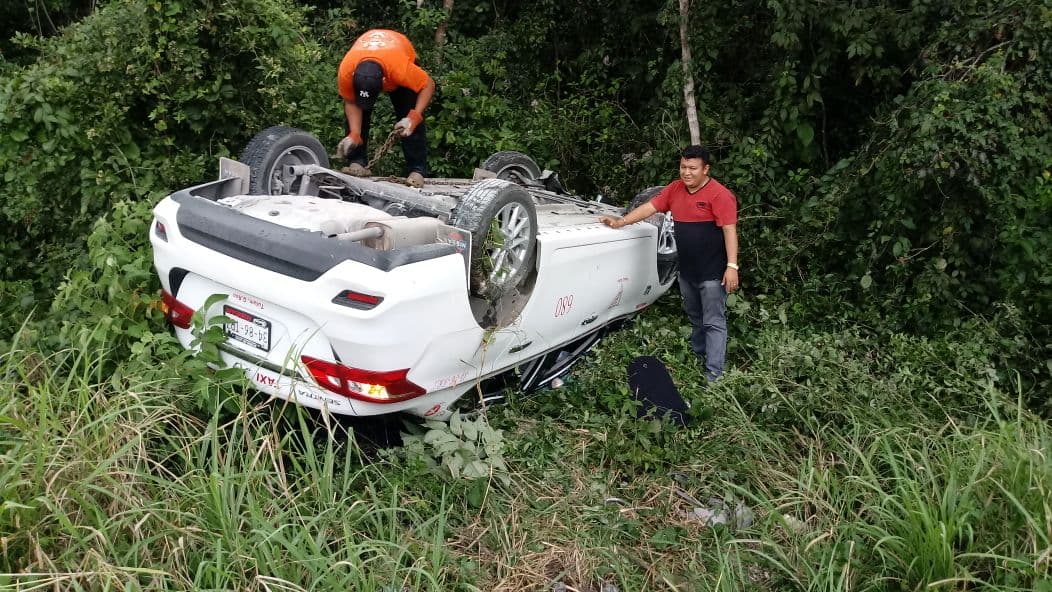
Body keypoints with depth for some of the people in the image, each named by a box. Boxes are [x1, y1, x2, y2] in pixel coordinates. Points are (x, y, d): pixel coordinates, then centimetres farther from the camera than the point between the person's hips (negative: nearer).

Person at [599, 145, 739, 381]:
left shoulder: (719, 195, -15)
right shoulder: (675, 189, 6)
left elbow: (730, 231, -18)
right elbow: (650, 207, 10)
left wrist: (732, 266, -22)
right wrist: (621, 222, 2)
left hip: (712, 272, -7)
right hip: (686, 270, 7)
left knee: (714, 322, -3)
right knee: (694, 317, 21)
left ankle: (713, 374, -2)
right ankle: (697, 356, 37)